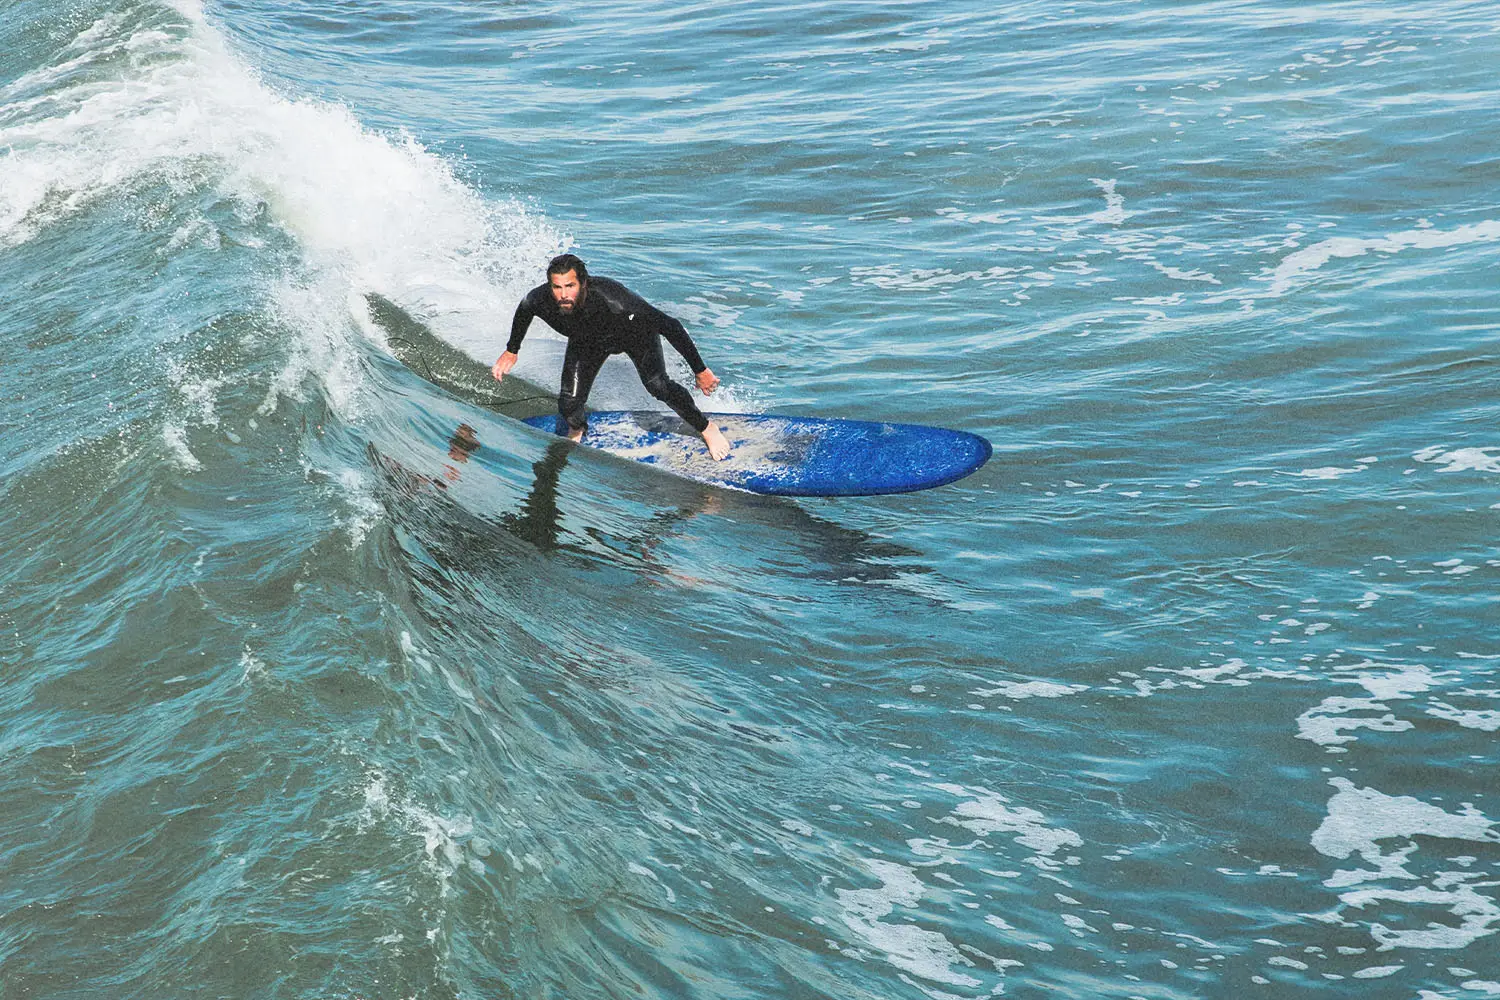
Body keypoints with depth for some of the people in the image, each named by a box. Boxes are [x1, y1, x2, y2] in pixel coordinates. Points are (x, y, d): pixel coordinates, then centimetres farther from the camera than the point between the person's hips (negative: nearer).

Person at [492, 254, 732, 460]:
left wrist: (700, 370, -31)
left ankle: (706, 428, 5)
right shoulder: (539, 300, -35)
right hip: (586, 341, 3)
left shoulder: (611, 298, -46)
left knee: (657, 385, -25)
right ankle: (577, 431, 31)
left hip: (635, 332, -3)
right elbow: (523, 311, -5)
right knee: (569, 406, -9)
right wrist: (511, 351, 8)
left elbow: (670, 326, -37)